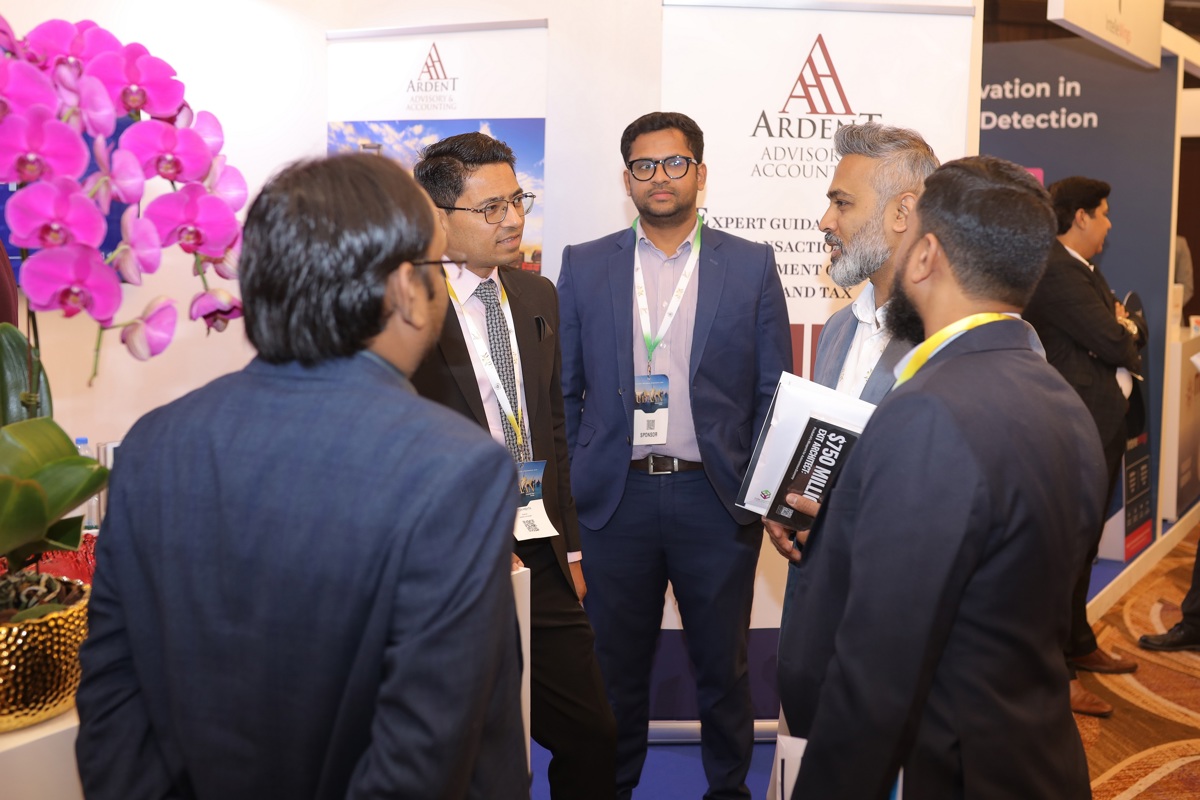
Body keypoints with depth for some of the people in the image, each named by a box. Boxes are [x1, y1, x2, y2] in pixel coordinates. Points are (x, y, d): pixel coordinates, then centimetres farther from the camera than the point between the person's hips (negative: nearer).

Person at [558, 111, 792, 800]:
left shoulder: (752, 266, 3)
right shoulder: (584, 266, 5)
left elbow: (775, 390, 4)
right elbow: (566, 389, 7)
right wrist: (573, 480, 1)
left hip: (716, 497, 0)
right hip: (617, 496, 1)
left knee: (723, 664, 13)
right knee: (618, 664, 12)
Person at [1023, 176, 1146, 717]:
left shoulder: (1085, 271, 17)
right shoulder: (1055, 271, -18)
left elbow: (1128, 333, 17)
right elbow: (1112, 341, -23)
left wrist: (1126, 329, -5)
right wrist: (1125, 332, 0)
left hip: (1104, 425, 11)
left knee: (1084, 547, 21)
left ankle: (1078, 645, 36)